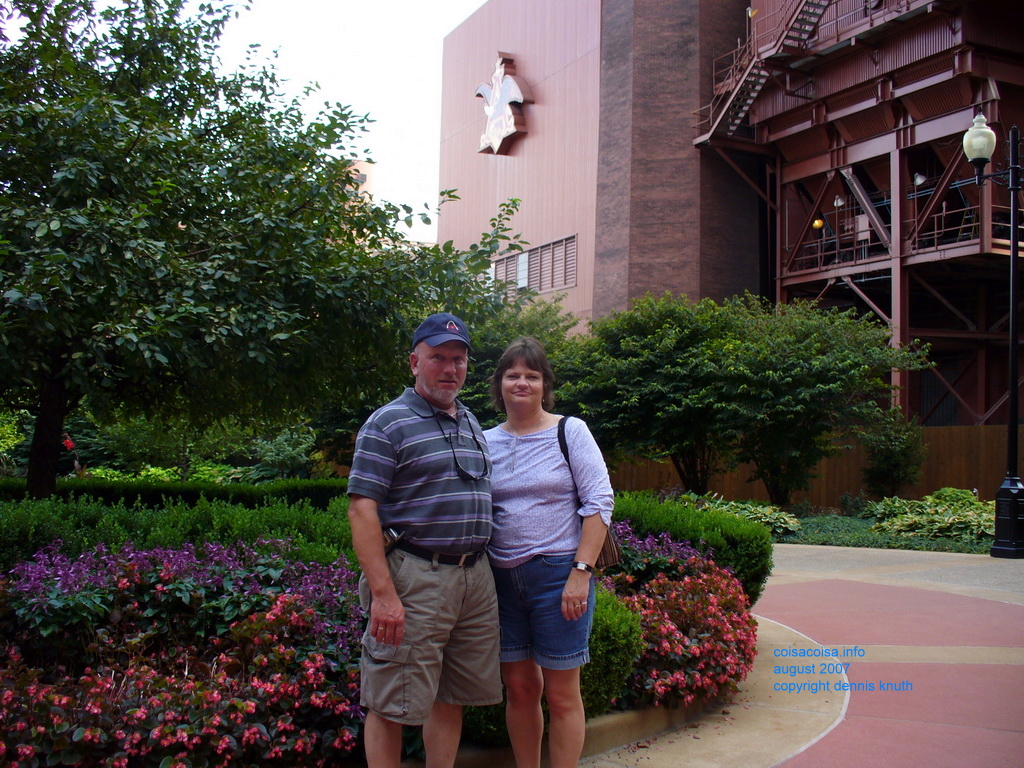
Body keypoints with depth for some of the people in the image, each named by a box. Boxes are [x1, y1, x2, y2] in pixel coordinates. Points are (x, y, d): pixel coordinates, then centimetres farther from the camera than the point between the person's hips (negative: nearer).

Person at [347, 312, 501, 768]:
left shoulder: (472, 426, 17)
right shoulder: (389, 424, -6)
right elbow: (362, 509, -13)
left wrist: (479, 569, 15)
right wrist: (383, 593, -20)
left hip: (475, 577, 7)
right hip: (415, 578, -7)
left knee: (452, 699, 15)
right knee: (391, 706, 1)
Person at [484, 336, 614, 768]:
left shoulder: (570, 432, -3)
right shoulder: (487, 441, 8)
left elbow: (599, 503, -7)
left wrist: (581, 572, -15)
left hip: (558, 574, -4)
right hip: (502, 577, 4)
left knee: (561, 695, 3)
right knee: (519, 688, 12)